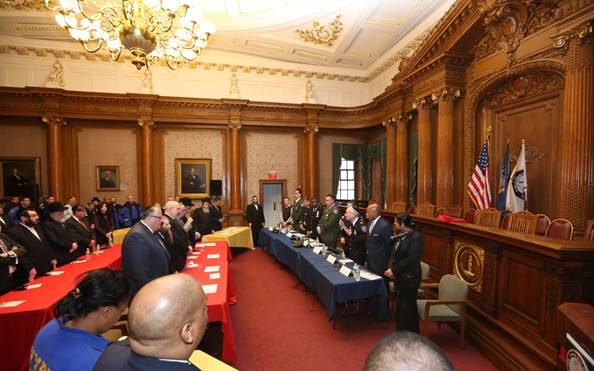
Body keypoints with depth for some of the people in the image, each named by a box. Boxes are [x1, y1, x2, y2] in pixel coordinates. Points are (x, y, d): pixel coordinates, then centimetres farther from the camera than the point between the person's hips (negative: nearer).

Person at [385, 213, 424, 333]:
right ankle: (400, 331, 33)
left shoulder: (416, 237, -17)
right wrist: (390, 268, -6)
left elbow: (411, 259, -21)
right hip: (399, 276, 7)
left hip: (410, 278, -7)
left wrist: (394, 270, -16)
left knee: (408, 306, 6)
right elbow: (394, 253, 9)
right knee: (400, 305, 16)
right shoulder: (400, 235, 6)